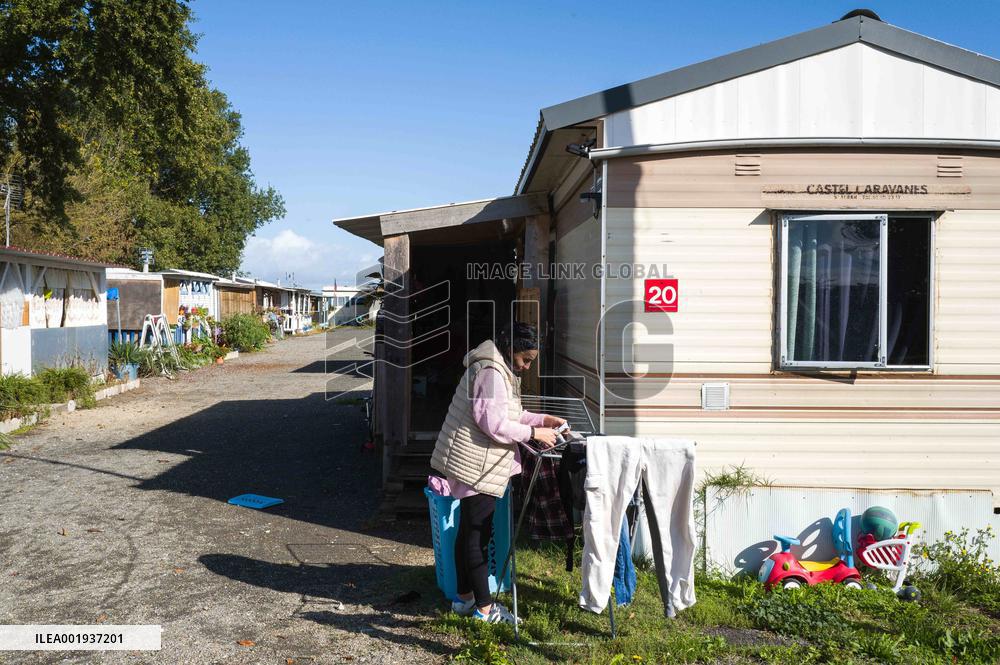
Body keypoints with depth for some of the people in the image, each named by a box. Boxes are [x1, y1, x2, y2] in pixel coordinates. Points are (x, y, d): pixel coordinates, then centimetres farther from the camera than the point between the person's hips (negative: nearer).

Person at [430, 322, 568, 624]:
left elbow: (508, 415, 22)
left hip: (471, 464, 11)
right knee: (478, 534, -3)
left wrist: (543, 419, 12)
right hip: (477, 466, -11)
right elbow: (494, 424, -23)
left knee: (468, 530, 16)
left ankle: (465, 597, 27)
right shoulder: (492, 373, -18)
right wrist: (534, 433, -15)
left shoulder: (500, 370, 16)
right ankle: (484, 607, 6)